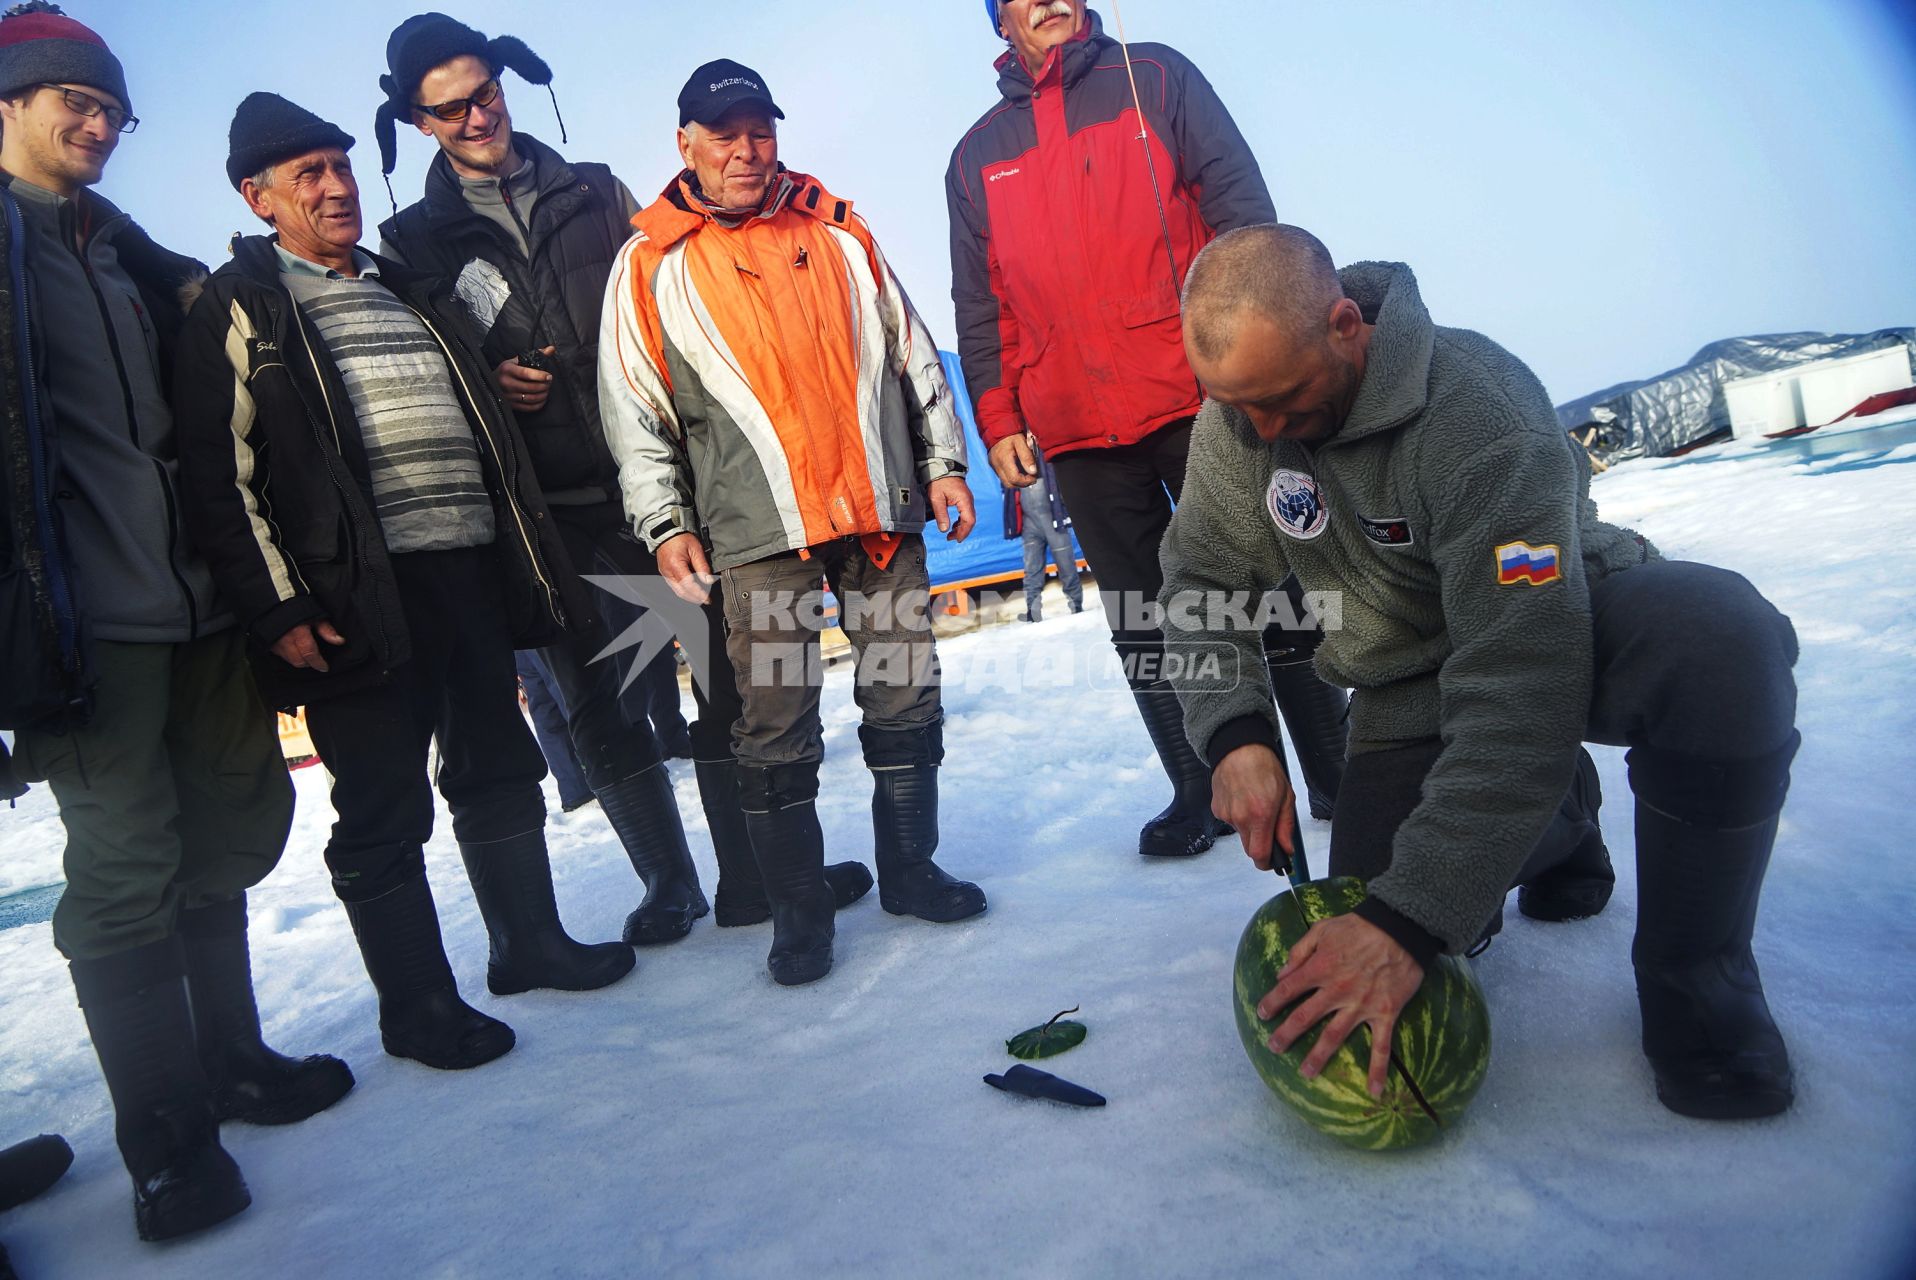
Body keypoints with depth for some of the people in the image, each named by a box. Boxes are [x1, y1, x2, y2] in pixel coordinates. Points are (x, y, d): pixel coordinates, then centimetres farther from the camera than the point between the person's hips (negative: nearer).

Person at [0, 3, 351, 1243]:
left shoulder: (131, 253, 21)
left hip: (197, 601, 7)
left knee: (227, 837, 13)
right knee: (127, 874, -2)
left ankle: (229, 1059, 29)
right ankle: (169, 1138, 10)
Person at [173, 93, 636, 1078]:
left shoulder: (412, 292, 20)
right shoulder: (238, 308, 1)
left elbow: (484, 429, 24)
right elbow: (220, 477, -7)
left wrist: (524, 550, 17)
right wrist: (278, 611, -14)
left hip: (471, 572, 6)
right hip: (358, 596, -6)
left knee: (500, 771, 14)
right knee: (383, 810, 2)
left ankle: (529, 941, 30)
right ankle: (415, 1004, 16)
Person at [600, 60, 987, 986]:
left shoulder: (838, 232, 14)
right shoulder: (652, 265, 7)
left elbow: (913, 351, 16)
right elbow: (634, 408, 5)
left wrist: (945, 461, 10)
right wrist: (665, 523, -3)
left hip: (882, 508, 3)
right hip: (757, 530, -2)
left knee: (906, 700, 7)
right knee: (776, 730, -1)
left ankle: (909, 868, 25)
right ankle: (798, 909, 15)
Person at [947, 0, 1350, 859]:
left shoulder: (1156, 77, 11)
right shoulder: (977, 156, 17)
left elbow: (1240, 202, 3)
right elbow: (978, 308, 16)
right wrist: (997, 421, 6)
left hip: (1200, 399, -2)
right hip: (1078, 431, 3)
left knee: (1274, 591, 1)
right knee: (1141, 622, 5)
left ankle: (1338, 777, 15)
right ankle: (1202, 795, 17)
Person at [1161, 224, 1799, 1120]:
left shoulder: (1481, 412, -33)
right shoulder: (1237, 415, -14)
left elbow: (1521, 684, -37)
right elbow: (1201, 580, -4)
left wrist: (1412, 919, -41)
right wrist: (1234, 733, -23)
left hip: (1561, 620, -4)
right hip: (1406, 685, 5)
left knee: (1716, 634, -39)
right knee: (1366, 958, -7)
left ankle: (1694, 975, -14)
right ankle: (1554, 828, 23)